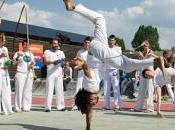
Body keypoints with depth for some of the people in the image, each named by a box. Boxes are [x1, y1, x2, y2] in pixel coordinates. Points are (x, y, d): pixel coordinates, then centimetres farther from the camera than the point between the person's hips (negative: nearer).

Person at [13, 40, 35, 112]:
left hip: (29, 73, 4)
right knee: (19, 90, -8)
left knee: (28, 90, 2)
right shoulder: (18, 53, 2)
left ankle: (26, 107, 6)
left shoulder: (31, 54, 15)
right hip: (20, 73, -4)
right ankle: (17, 107, -4)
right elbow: (14, 63, -7)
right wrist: (17, 56, -23)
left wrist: (32, 66, -4)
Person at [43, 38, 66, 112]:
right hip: (50, 74, -2)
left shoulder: (61, 52, 14)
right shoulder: (47, 52, 5)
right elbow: (45, 61, -8)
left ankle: (60, 106, 7)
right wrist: (53, 62, -25)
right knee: (49, 90, -4)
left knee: (60, 90, 2)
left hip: (59, 73, 3)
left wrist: (62, 61, -21)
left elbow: (63, 63, 3)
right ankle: (48, 107, -1)